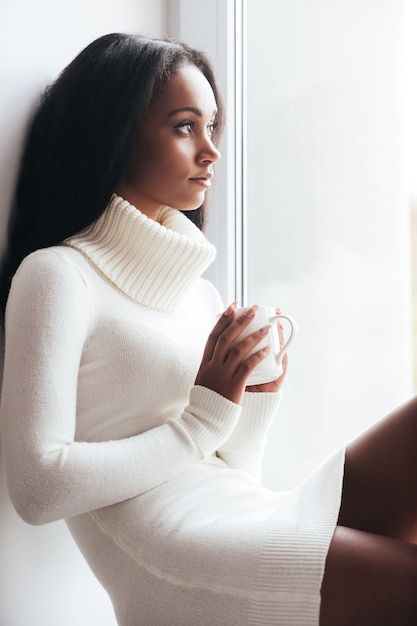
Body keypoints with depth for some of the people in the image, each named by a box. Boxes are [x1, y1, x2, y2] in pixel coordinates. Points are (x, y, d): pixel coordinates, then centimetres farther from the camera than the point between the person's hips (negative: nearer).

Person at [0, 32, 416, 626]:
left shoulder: (201, 292, 18)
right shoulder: (57, 275, -2)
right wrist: (201, 420, -9)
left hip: (258, 523, 7)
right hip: (168, 560, -7)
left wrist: (261, 397, 1)